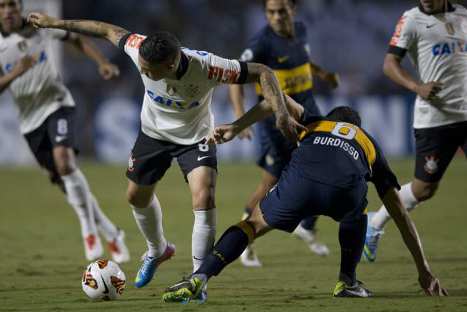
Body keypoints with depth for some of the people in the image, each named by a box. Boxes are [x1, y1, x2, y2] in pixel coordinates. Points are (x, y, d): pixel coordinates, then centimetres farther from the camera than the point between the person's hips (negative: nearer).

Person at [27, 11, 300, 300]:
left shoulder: (207, 67, -40)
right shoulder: (141, 49, -32)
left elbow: (262, 72, -32)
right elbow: (109, 30, -14)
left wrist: (281, 113, -43)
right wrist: (56, 23, -7)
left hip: (195, 138, -4)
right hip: (154, 133, 4)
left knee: (204, 198, -23)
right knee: (137, 197, 18)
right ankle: (158, 251, 50)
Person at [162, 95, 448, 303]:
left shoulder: (315, 124, 42)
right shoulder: (370, 145, 41)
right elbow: (401, 215, 40)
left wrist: (236, 127, 16)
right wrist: (424, 269, 44)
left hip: (301, 180, -1)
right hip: (346, 188, 1)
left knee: (255, 224, 20)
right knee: (356, 216, 38)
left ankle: (199, 279, 2)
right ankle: (348, 280, 28)